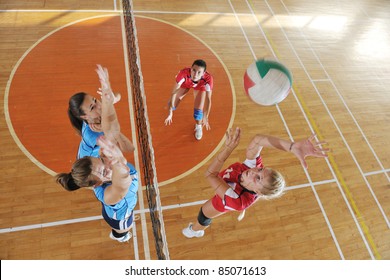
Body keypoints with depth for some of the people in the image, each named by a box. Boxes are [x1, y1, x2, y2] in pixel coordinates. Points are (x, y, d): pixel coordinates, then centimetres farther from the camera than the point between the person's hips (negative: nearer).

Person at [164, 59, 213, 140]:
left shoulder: (208, 78, -43)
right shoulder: (183, 73, -46)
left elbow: (208, 99, -31)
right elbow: (174, 92, -37)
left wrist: (205, 117, -27)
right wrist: (170, 113, -34)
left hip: (200, 86, 0)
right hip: (186, 83, 1)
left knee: (199, 107, -11)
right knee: (173, 105, -2)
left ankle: (198, 126, 24)